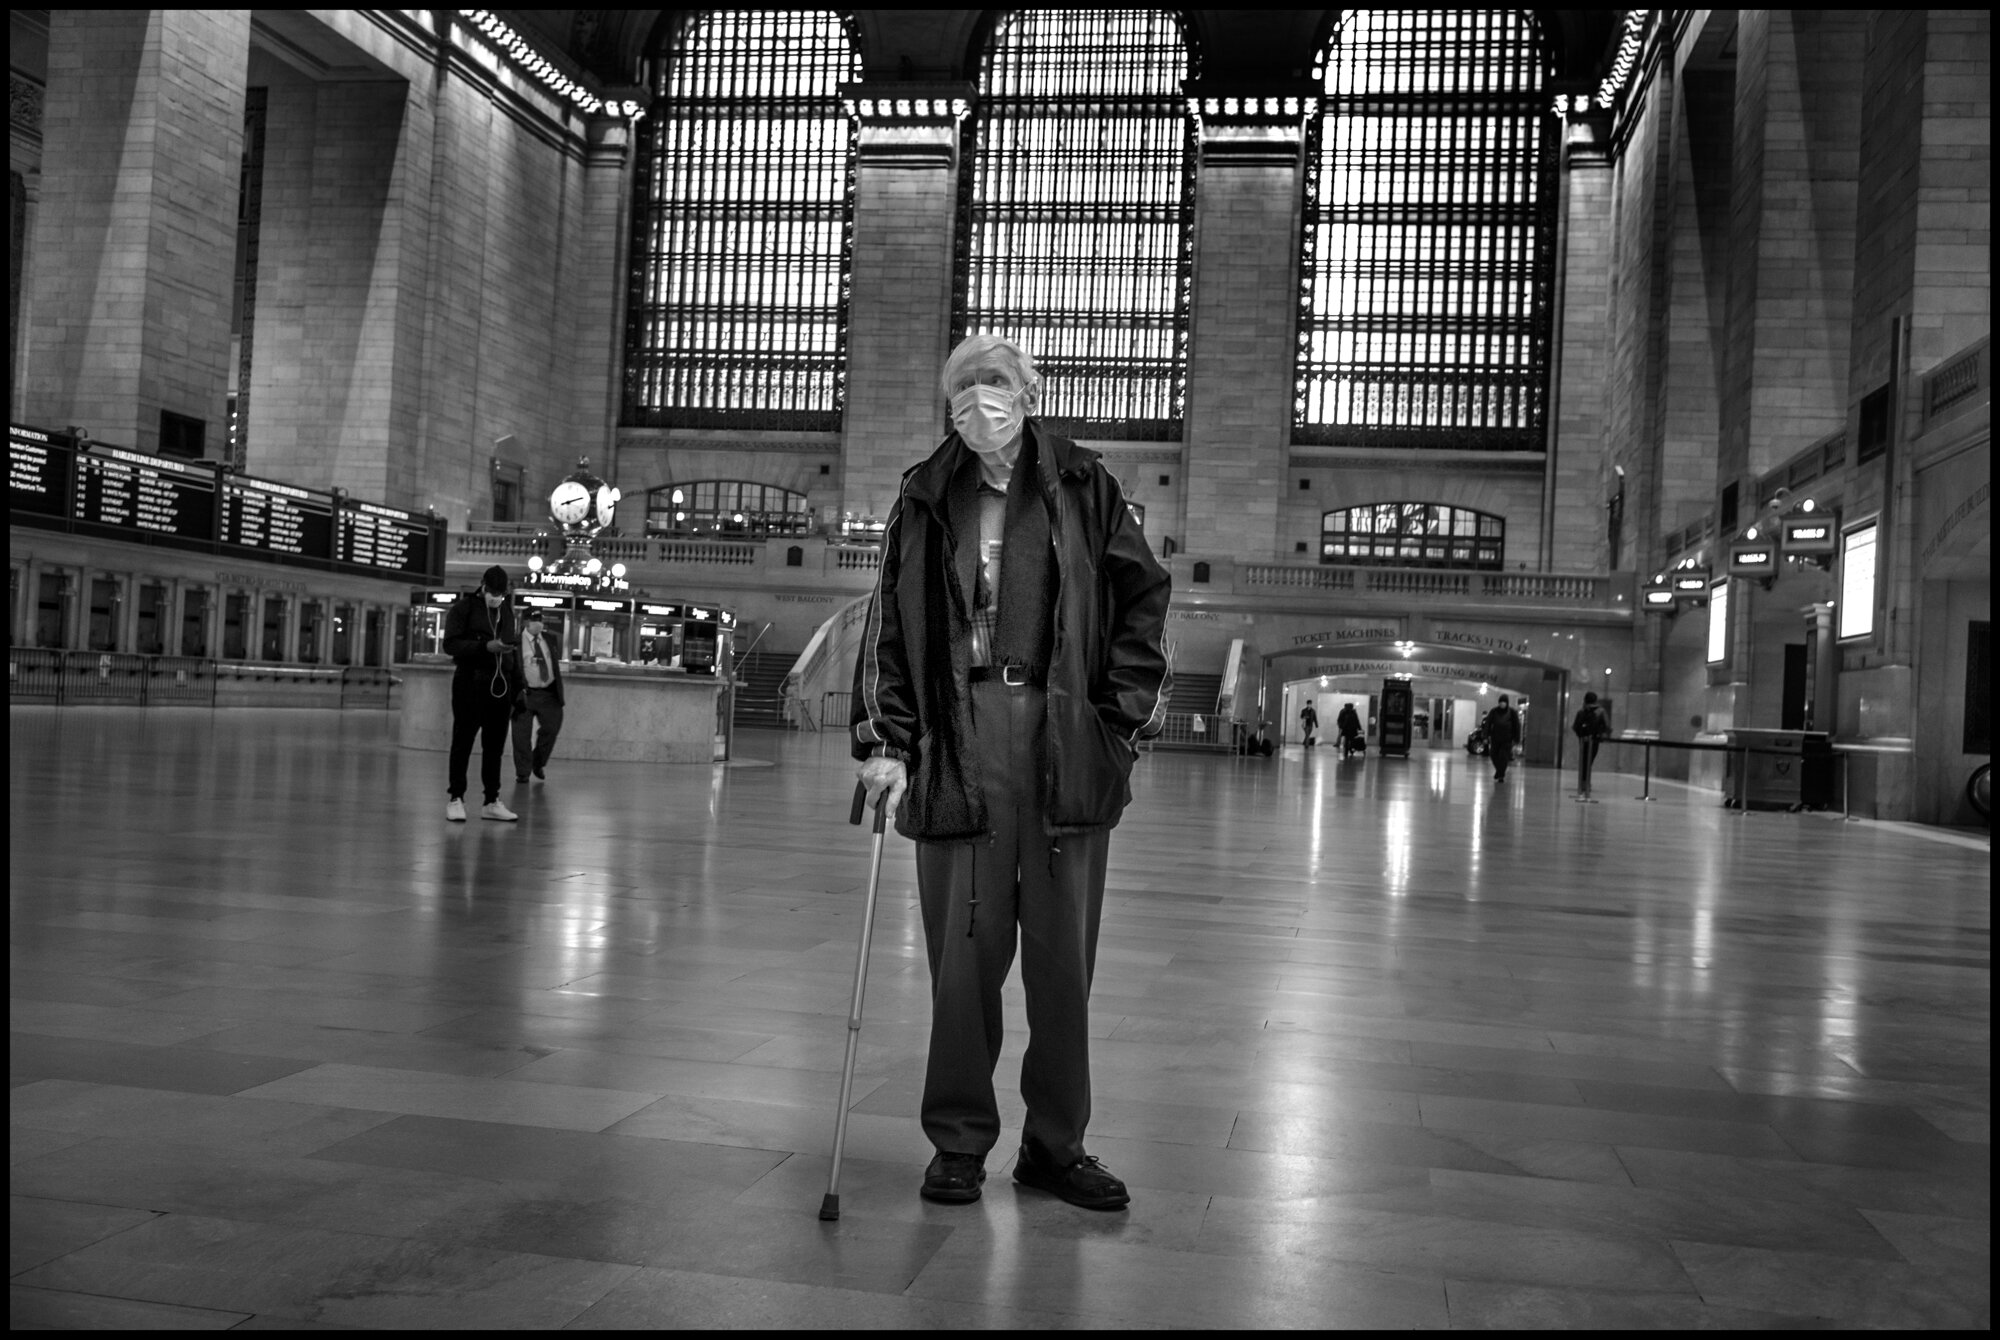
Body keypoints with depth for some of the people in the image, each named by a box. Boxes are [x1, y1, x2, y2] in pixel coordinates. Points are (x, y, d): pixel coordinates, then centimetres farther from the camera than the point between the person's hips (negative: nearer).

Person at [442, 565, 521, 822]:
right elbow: (450, 644, -9)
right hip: (471, 682, -5)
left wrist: (514, 692, 12)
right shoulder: (463, 608, 0)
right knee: (463, 741, -1)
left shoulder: (506, 612, 18)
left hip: (500, 685, 5)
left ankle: (492, 801, 12)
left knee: (495, 745, 6)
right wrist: (485, 646, -20)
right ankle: (456, 799, 5)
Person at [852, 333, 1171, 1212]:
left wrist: (1123, 712, 1)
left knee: (1063, 957, 6)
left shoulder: (1081, 487, 6)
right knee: (963, 954, 3)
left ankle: (1057, 1146, 20)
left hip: (1067, 745, 0)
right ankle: (959, 1142, 18)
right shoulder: (926, 499, 9)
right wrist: (885, 742, -1)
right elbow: (890, 626, 8)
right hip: (958, 743, 0)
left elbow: (1143, 596, 9)